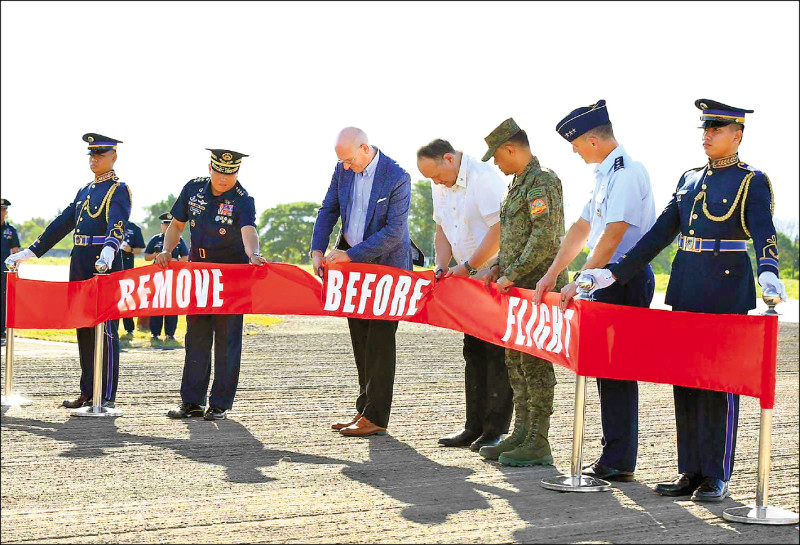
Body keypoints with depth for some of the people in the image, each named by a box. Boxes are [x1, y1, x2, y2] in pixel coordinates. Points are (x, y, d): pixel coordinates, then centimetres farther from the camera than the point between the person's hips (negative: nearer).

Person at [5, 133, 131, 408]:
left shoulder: (119, 189, -4)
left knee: (106, 329, -6)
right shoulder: (85, 190, 20)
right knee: (84, 330, 8)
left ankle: (107, 398, -3)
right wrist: (30, 252, 15)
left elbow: (117, 225, -23)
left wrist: (109, 250, -42)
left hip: (104, 264, -8)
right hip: (80, 266, 8)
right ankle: (88, 393, 14)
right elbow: (62, 223, 21)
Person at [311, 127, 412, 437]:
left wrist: (351, 254, -22)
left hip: (385, 266, -7)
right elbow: (328, 210, 8)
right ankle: (364, 409, 19)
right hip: (352, 263, 7)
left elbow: (394, 231, -21)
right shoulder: (343, 169, 1)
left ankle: (375, 417, -3)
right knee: (360, 341, 11)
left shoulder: (397, 178, -18)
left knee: (380, 341, -6)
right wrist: (318, 249, -6)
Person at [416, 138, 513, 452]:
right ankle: (475, 427, 15)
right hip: (470, 278, 9)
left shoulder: (484, 178, -18)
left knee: (497, 353, -6)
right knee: (473, 351, 9)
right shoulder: (440, 186, 9)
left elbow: (499, 230, -22)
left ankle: (496, 431, -1)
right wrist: (442, 267, 1)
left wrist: (467, 267, -18)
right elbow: (442, 229, 17)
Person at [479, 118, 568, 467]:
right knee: (515, 360, 12)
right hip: (518, 288, 10)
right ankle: (521, 434, 20)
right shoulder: (519, 182, 18)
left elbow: (544, 238, -21)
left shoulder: (543, 181, -13)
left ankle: (538, 443, -1)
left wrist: (512, 274, -18)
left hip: (538, 287, -10)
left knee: (535, 362, -6)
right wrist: (499, 267, 11)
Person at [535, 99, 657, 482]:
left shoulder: (627, 173, -15)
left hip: (626, 281, -10)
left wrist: (581, 281, -24)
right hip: (608, 279, 10)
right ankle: (614, 455, 19)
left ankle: (619, 461, 0)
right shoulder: (605, 174, 17)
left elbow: (614, 234, -23)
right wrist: (551, 275, 18)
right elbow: (583, 228, 21)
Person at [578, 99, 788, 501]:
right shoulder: (689, 178, 13)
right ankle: (690, 472, 16)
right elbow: (661, 233, 12)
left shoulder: (752, 181, -4)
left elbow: (764, 232, -19)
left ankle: (716, 477, 6)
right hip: (686, 287, 6)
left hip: (727, 289, -6)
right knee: (685, 380, 7)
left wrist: (768, 272, -41)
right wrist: (614, 273, 5)